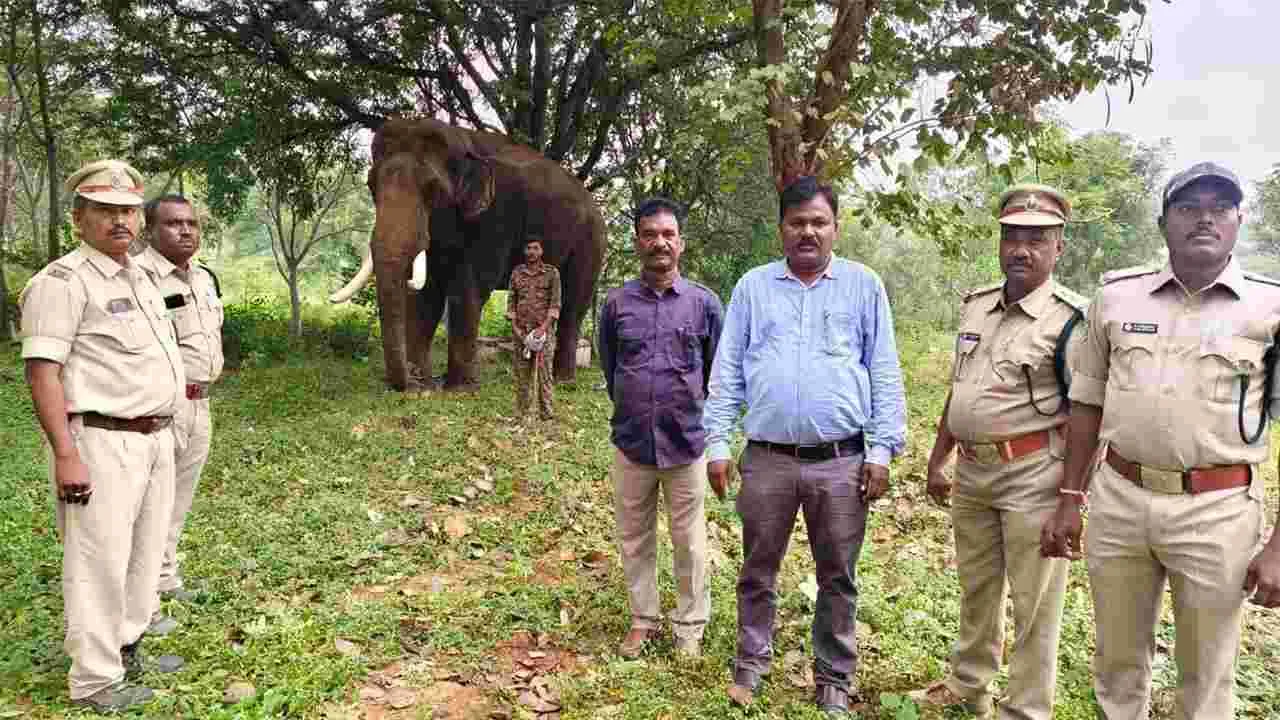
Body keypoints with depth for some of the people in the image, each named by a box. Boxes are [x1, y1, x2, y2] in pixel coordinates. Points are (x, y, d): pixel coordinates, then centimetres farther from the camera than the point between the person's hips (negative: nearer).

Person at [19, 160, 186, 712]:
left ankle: (127, 647, 35)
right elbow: (42, 371, -17)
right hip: (103, 444, -9)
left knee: (144, 552, 18)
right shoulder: (63, 281, -11)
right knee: (101, 562, 0)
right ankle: (95, 681, 12)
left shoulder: (139, 277, 15)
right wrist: (66, 455, -23)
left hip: (156, 438, 9)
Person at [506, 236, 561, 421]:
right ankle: (520, 413, 9)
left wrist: (543, 327, -13)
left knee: (544, 371, -5)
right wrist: (514, 326, -3)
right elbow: (511, 301, 9)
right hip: (521, 330, 3)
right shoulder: (516, 273, 10)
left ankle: (546, 413, -1)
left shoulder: (552, 273, 2)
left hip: (544, 329, -3)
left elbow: (555, 303, -3)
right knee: (521, 371, 4)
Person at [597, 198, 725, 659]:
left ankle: (690, 626, 26)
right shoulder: (616, 303, 0)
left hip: (687, 444, -1)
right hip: (630, 444, 2)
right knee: (634, 540, 13)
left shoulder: (704, 303, -3)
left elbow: (717, 373, 8)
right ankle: (643, 619, 31)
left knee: (689, 543, 9)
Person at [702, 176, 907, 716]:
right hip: (767, 460, 1)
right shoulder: (752, 287, 7)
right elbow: (727, 372, 7)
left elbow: (885, 375, 4)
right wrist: (717, 443, 1)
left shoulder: (864, 286, 5)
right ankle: (750, 667, 31)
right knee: (757, 572, 13)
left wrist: (881, 450, -2)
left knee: (838, 579, 11)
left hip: (841, 462, 0)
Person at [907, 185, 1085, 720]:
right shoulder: (975, 306, 8)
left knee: (1034, 605, 6)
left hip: (1034, 475, -7)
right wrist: (937, 460, 16)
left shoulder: (1069, 319, -13)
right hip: (971, 470, 7)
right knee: (975, 588, 21)